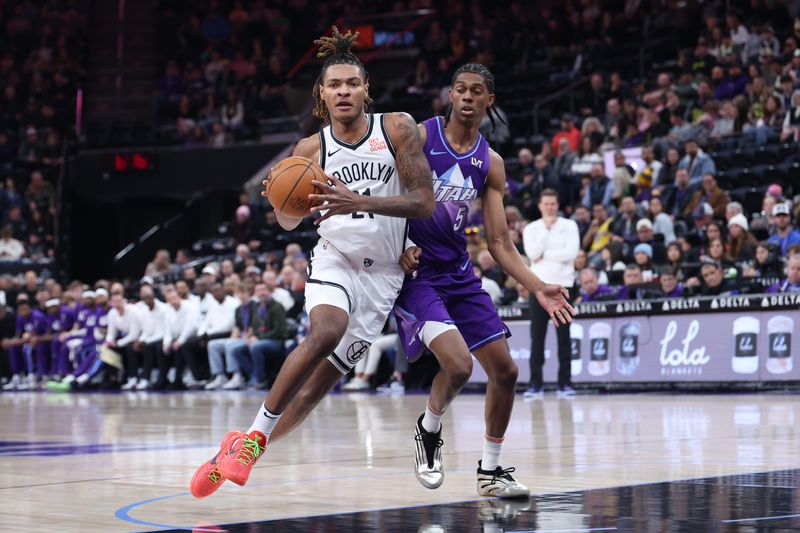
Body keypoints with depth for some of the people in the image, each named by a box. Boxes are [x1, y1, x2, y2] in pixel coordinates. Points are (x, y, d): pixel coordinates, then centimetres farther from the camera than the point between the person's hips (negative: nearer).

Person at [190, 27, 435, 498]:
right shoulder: (311, 150, 0)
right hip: (334, 261, 0)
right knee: (326, 332, -32)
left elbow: (425, 202, -12)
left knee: (320, 380, -4)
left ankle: (241, 453, 9)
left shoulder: (397, 128, -5)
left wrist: (359, 202, -25)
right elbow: (289, 223, 10)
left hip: (384, 274, 0)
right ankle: (253, 437, -25)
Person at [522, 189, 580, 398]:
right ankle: (535, 384, 4)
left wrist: (544, 255, -7)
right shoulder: (531, 229, 8)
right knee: (537, 337, 1)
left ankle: (565, 383, 4)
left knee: (563, 337, 0)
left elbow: (571, 252, -10)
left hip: (562, 286, -1)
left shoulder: (569, 226, 4)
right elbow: (533, 254, -8)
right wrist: (546, 228, -7)